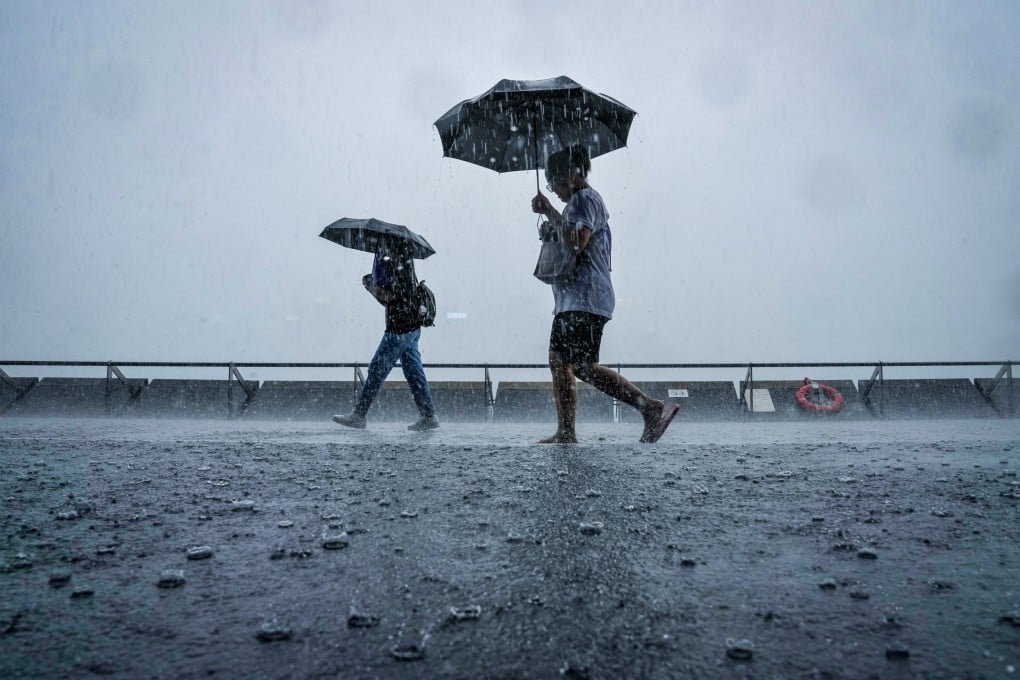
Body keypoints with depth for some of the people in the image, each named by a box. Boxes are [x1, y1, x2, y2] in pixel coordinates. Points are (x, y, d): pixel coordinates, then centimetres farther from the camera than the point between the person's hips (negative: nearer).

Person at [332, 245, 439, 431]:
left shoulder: (387, 260, -14)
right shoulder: (404, 255, 12)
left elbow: (387, 296, -19)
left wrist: (369, 284, -5)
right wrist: (373, 280, 8)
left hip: (399, 327, -9)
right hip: (413, 325, 9)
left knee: (377, 370, -2)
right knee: (414, 372, 10)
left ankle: (359, 415, 5)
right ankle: (429, 417, 11)